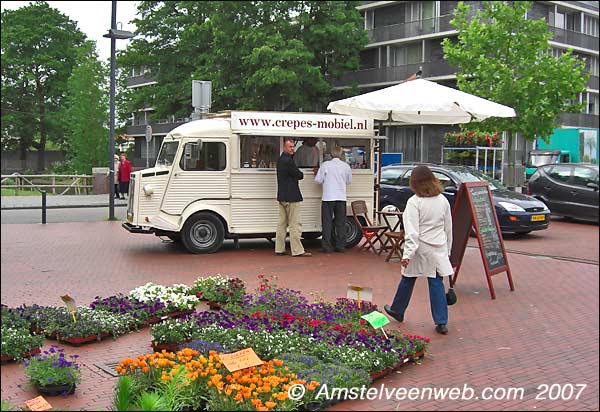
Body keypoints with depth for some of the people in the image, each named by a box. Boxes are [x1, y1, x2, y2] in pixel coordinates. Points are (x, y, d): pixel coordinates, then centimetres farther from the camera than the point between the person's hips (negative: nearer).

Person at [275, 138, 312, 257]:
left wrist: (297, 175, 2)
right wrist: (300, 174, 8)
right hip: (291, 197, -10)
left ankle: (279, 249, 15)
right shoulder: (288, 161, -17)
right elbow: (300, 176, -12)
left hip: (282, 197, 10)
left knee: (282, 224, 12)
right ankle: (297, 250, -4)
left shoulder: (281, 159, 15)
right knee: (295, 225, -6)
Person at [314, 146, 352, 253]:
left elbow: (319, 180, -4)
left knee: (327, 222, 2)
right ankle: (340, 246, 11)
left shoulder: (325, 165, -7)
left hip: (328, 197, -3)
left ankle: (327, 246, 0)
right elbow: (349, 181, 14)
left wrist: (317, 172, 15)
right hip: (341, 198, 3)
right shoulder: (346, 166, 2)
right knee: (340, 223, 9)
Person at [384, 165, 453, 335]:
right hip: (438, 249, 4)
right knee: (437, 283, 5)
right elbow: (448, 228, 11)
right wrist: (447, 249, 21)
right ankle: (441, 322, 3)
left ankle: (397, 310, 33)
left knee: (408, 280, 13)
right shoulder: (443, 200, 4)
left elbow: (412, 232, -19)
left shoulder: (414, 202, -13)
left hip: (420, 249, -4)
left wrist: (407, 254, -19)